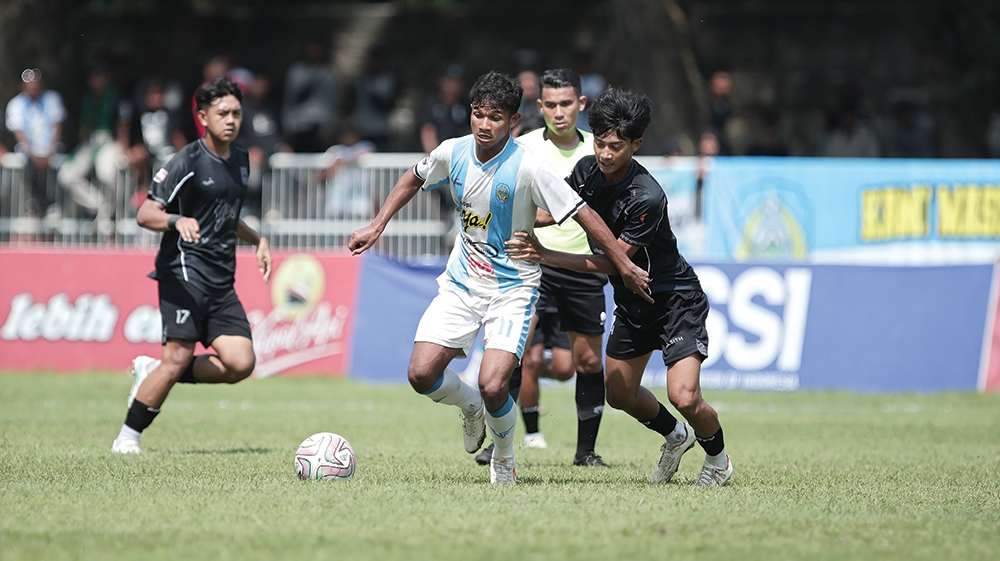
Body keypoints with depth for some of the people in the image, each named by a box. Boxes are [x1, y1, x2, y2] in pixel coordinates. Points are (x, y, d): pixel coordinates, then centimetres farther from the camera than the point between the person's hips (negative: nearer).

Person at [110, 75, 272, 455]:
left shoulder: (240, 160, 16)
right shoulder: (188, 161, -7)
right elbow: (144, 214, -11)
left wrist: (257, 240, 19)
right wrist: (177, 220, -29)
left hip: (221, 280, 7)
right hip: (184, 271, -7)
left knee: (240, 363, -7)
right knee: (178, 357, -16)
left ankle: (151, 372, 11)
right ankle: (128, 437, -2)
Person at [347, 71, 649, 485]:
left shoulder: (528, 167, -19)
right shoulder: (453, 153, -5)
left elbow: (584, 215, -15)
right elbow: (413, 179, 17)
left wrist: (626, 268, -14)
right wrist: (377, 226, 12)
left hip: (512, 287, -4)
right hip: (461, 281, 4)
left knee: (492, 387, -20)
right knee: (422, 374, -11)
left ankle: (504, 459, 12)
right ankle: (470, 408, 25)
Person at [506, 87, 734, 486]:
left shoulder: (647, 197, -30)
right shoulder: (587, 170, -8)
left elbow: (613, 261, -25)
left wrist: (547, 256, -29)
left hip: (675, 299, -7)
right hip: (632, 302, 8)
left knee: (684, 396, -19)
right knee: (619, 394, 11)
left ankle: (718, 458, 11)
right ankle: (676, 435, 40)